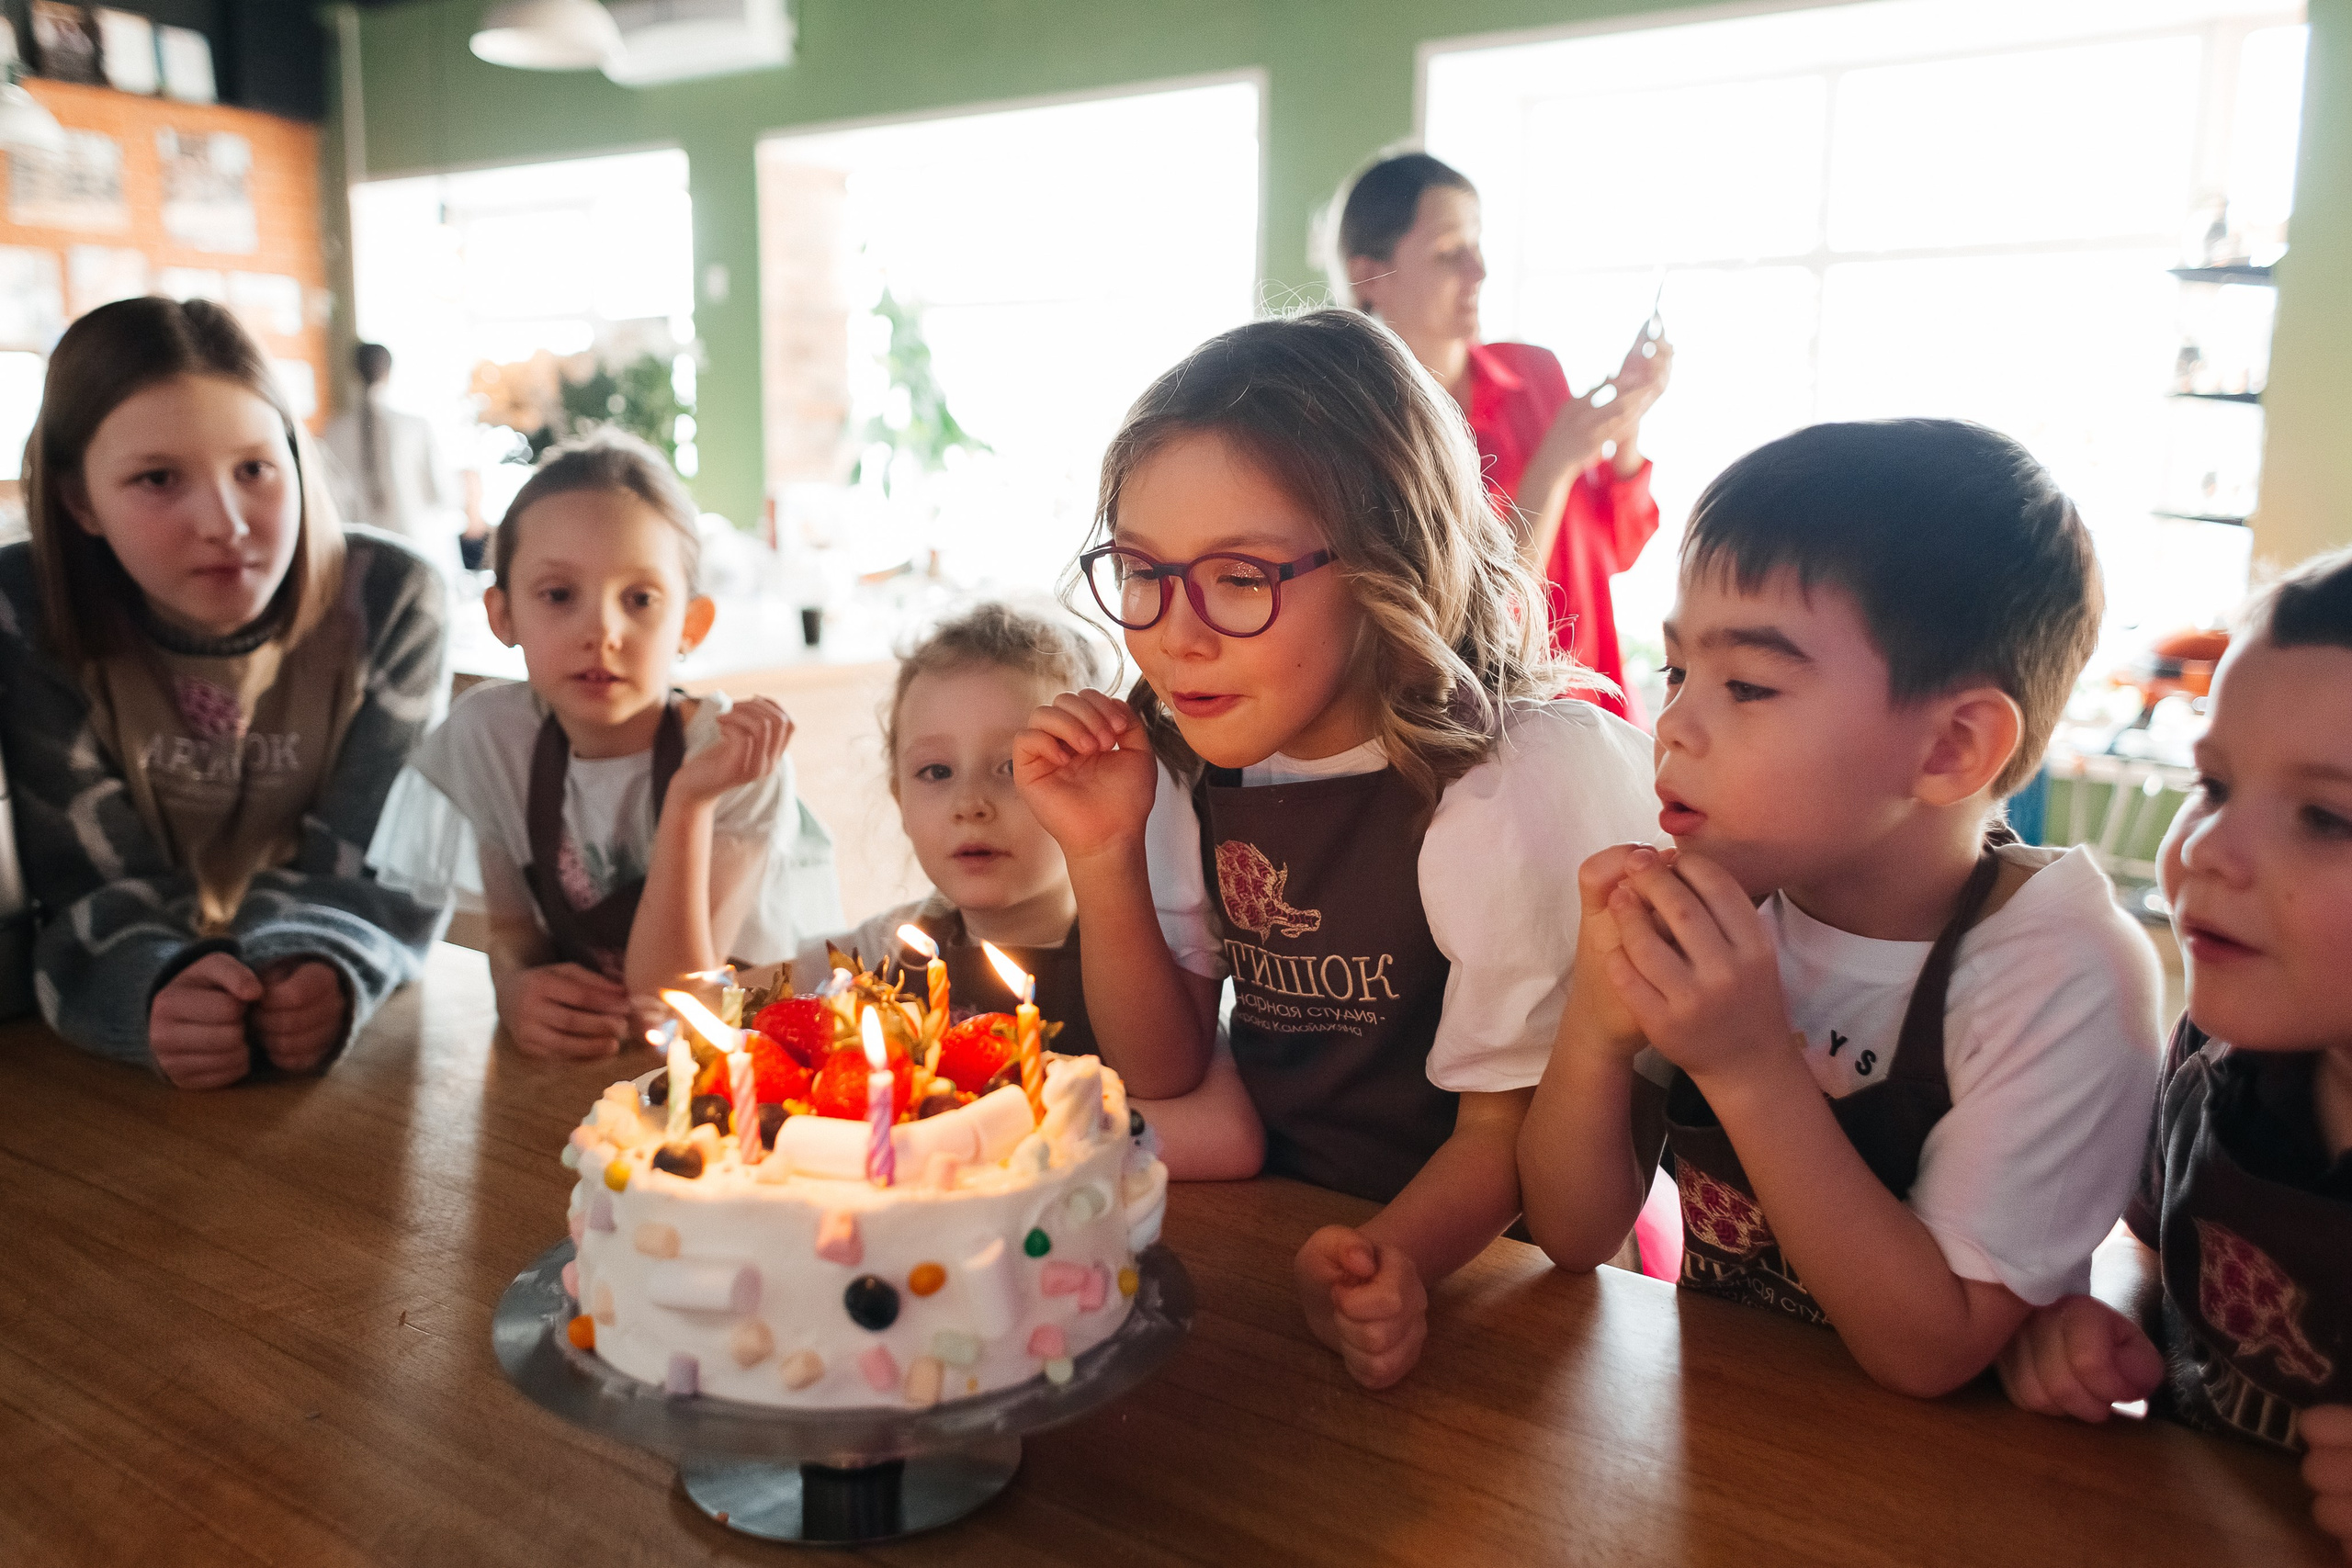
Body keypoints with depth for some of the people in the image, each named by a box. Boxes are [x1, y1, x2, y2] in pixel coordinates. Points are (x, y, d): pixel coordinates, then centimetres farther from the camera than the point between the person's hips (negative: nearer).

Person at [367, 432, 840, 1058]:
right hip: (582, 1055, 4)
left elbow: (667, 1007, -25)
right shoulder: (489, 731, -9)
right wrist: (518, 988, -20)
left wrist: (689, 802, -35)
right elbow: (513, 927, 3)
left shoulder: (737, 756, -21)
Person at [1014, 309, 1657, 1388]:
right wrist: (1101, 855, -10)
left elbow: (1506, 1130, -10)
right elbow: (1164, 1070, 4)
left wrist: (1391, 1264, -29)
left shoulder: (1522, 782, -18)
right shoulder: (1185, 760, -1)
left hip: (1466, 1280, -4)